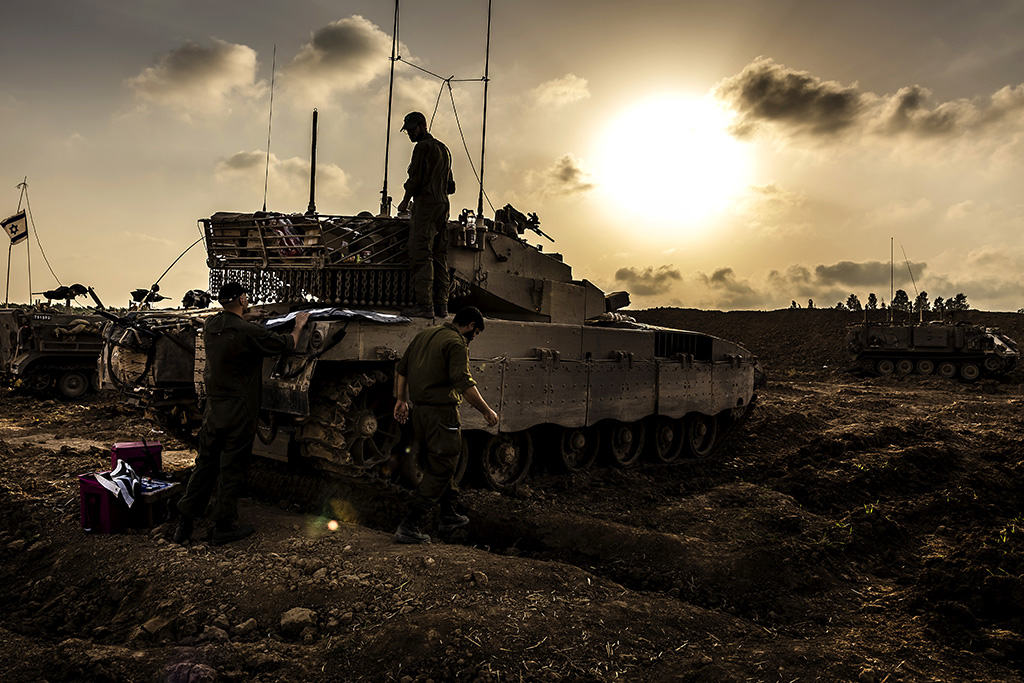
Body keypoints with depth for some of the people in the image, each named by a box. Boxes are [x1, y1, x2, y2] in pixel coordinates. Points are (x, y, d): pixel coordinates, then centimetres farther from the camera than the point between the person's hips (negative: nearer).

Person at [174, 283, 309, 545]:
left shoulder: (210, 326, 2)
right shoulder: (248, 332, -19)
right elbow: (286, 344, -8)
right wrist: (299, 325, 10)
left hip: (213, 408, 7)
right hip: (238, 413, -7)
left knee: (204, 464, 16)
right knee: (231, 469, 5)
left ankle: (185, 523, 21)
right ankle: (224, 527, 15)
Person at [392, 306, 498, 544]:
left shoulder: (424, 335, 15)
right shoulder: (456, 343, -12)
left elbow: (402, 368, 18)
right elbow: (464, 383, -21)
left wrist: (402, 400, 22)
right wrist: (487, 411, -14)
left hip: (419, 411, 9)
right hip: (441, 412, -9)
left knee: (437, 464, 20)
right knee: (440, 469, -2)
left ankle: (449, 516, 32)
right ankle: (409, 526, -3)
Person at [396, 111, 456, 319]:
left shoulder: (423, 147, -5)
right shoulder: (443, 148, 22)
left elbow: (416, 178, -10)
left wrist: (405, 201, 1)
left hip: (425, 204, -9)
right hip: (443, 205, 9)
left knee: (421, 256, -11)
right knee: (440, 257, 7)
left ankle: (424, 305, -15)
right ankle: (441, 305, 7)